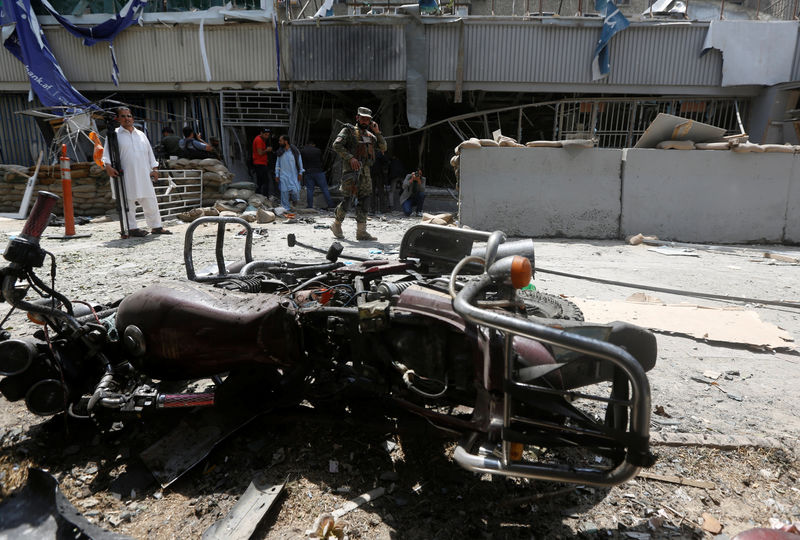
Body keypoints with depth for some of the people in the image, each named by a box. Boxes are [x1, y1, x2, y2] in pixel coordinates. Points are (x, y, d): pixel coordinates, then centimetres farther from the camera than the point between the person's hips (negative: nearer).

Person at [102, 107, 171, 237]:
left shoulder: (141, 135, 18)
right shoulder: (115, 135, 5)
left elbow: (150, 152, 20)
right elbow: (106, 152, -1)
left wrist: (154, 169, 11)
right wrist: (108, 166, -18)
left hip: (144, 175, 4)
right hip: (126, 176, -4)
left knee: (150, 202, 6)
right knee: (129, 203, -1)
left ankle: (156, 226, 15)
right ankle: (132, 228, 7)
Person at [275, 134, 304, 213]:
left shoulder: (295, 151, -5)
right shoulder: (280, 152, 3)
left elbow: (300, 162, 2)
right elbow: (277, 164, 11)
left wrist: (300, 173, -1)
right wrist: (277, 175, 9)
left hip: (294, 174, -2)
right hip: (284, 175, 2)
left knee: (295, 190, -11)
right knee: (284, 192, -1)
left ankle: (294, 198, 25)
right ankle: (286, 208, 9)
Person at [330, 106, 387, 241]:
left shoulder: (370, 135, 20)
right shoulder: (349, 130, 3)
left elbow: (383, 148, 16)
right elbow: (337, 145, -10)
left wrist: (377, 132, 5)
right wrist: (350, 158, -18)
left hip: (365, 170, 6)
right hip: (351, 168, -6)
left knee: (364, 200, 1)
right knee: (349, 198, -9)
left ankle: (361, 231, 4)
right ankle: (336, 225, 11)